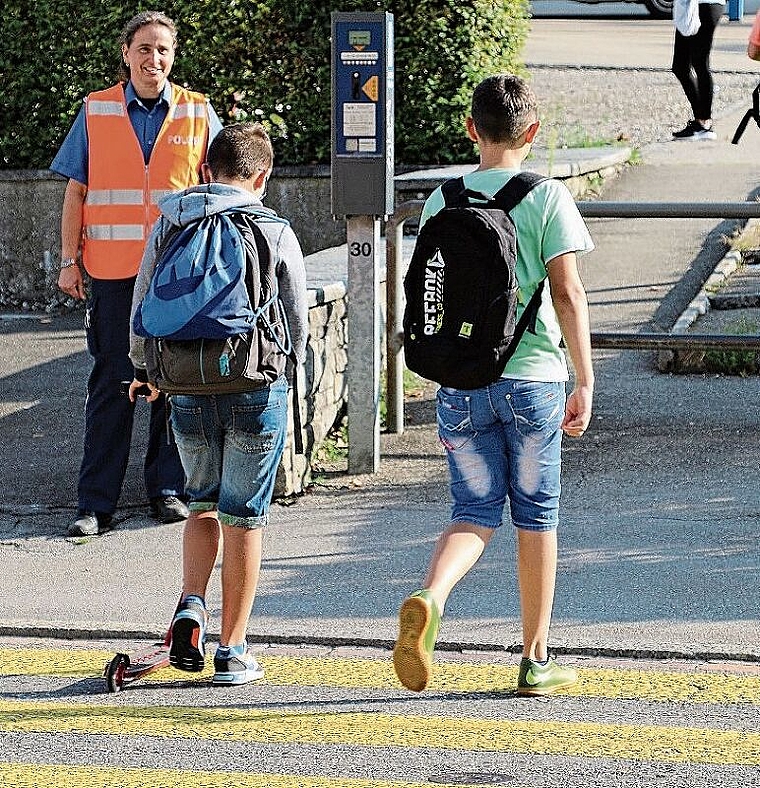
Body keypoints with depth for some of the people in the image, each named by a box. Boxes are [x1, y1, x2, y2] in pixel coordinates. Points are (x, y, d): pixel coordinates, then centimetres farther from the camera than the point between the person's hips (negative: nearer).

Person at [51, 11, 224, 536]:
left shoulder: (198, 113, 6)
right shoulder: (96, 111, 6)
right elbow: (76, 190, 7)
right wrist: (70, 260, 1)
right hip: (113, 270, 0)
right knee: (111, 384, 0)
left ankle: (168, 489, 17)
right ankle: (96, 503, 2)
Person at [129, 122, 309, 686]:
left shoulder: (169, 225, 4)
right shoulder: (276, 233, -3)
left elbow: (143, 308, 10)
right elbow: (298, 321, 5)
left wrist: (144, 369, 28)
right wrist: (285, 375, 25)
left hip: (189, 389, 2)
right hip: (257, 387, -2)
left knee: (204, 503, 22)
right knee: (244, 519, 6)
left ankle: (191, 607, 1)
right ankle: (233, 651, 9)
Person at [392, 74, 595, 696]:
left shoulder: (443, 201, 5)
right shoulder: (548, 197, -4)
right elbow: (568, 295, -8)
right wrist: (586, 383, -4)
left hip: (461, 382, 2)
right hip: (533, 377, -2)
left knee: (475, 511, 7)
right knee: (536, 514, 10)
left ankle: (428, 599, -23)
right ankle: (536, 660, 16)